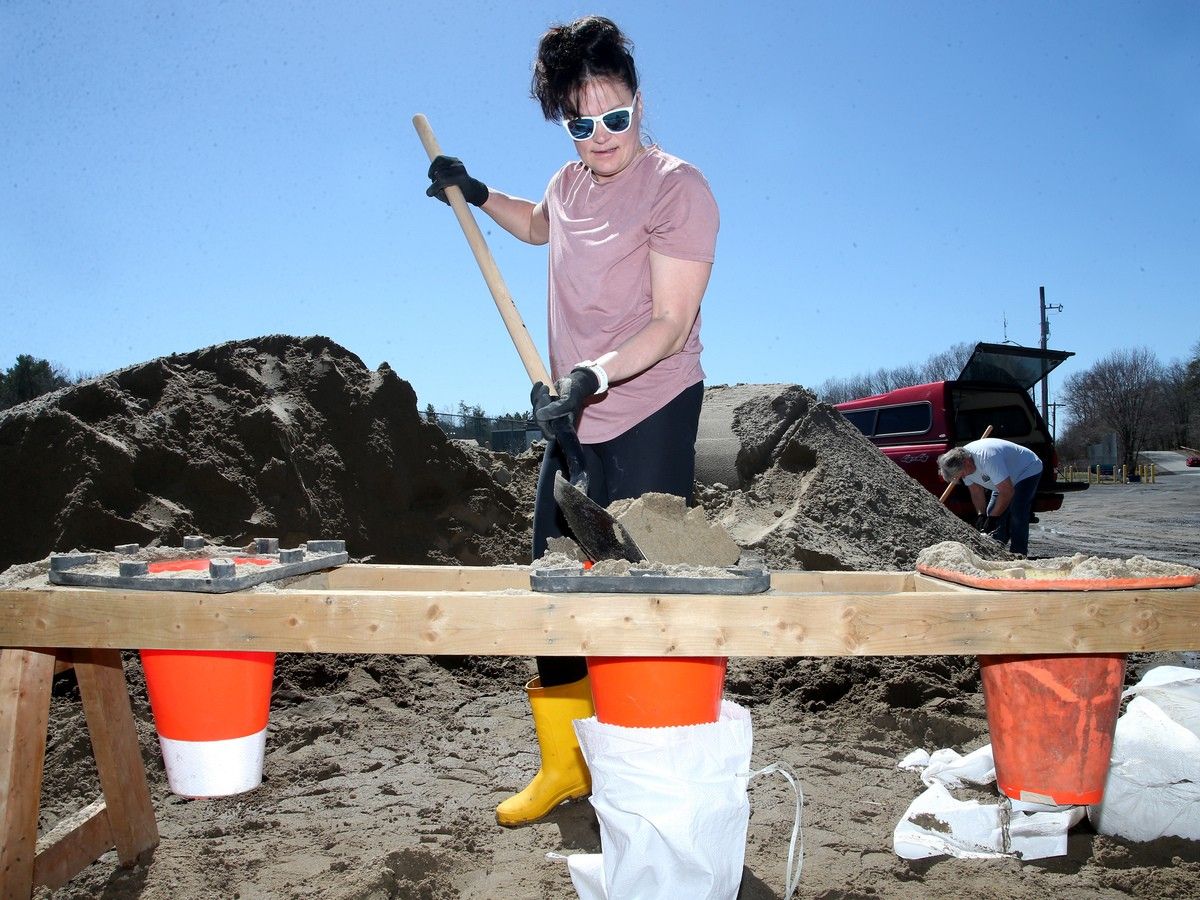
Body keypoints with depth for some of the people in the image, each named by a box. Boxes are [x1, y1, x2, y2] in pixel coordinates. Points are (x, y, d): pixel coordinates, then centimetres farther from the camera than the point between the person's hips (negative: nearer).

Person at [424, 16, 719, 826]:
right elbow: (540, 225, 38)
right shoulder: (570, 182, 12)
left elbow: (670, 327, -17)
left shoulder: (676, 188, -10)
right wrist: (477, 196, 24)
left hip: (651, 414, -7)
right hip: (577, 421, 8)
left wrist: (594, 376, -30)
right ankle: (564, 766, 28)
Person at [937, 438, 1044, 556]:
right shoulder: (961, 461, -14)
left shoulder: (987, 458, -41)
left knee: (1016, 518, -19)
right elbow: (976, 492, -3)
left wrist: (993, 517, -30)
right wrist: (981, 514, -15)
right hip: (1006, 482, 9)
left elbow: (1007, 492, -36)